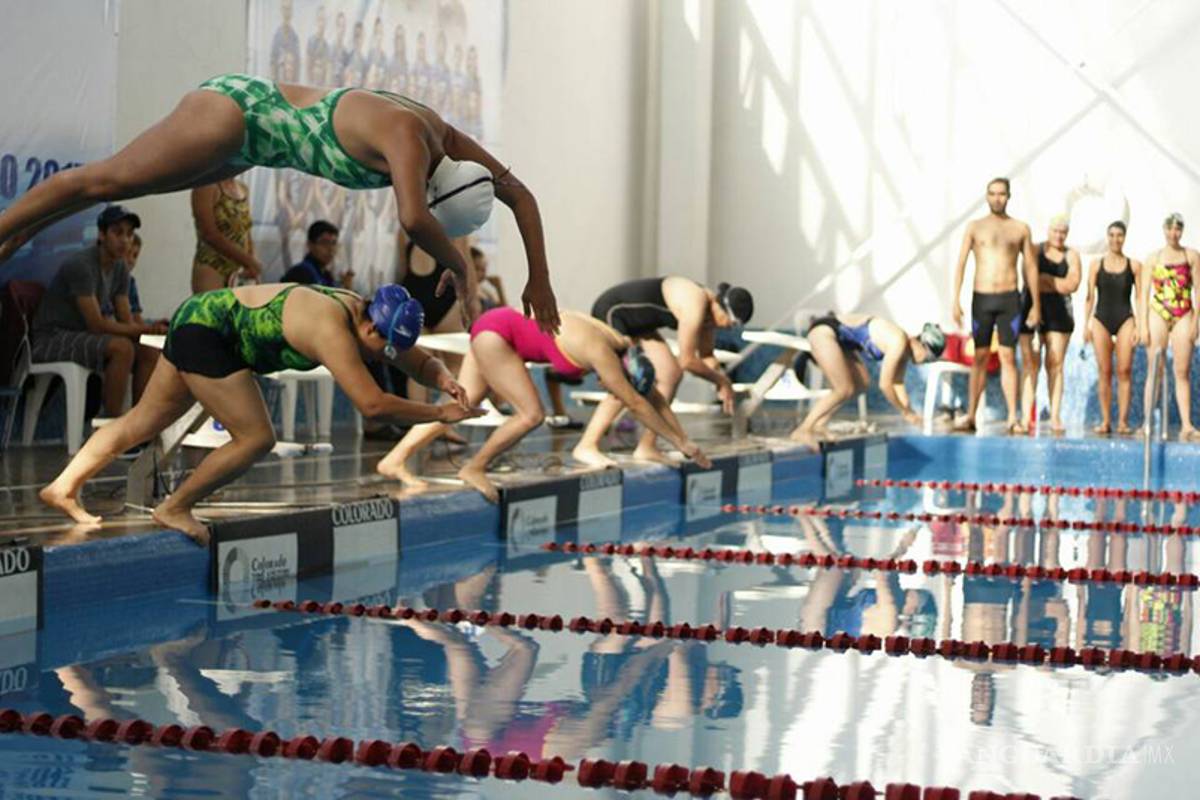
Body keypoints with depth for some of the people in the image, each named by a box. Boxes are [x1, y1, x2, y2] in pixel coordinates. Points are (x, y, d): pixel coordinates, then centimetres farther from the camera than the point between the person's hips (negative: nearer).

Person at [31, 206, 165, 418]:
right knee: (122, 347, -30)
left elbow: (127, 323, 3)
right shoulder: (81, 265, -20)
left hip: (80, 338, 9)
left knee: (149, 353, -8)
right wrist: (146, 329, -25)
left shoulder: (120, 269, 6)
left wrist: (151, 329, -19)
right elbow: (96, 324, -24)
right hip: (51, 340, -9)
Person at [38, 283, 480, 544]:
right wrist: (441, 413, -31)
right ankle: (175, 508, 4)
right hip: (207, 330, -10)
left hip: (197, 318, 10)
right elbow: (372, 403, -38)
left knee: (146, 420, 19)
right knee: (256, 438, -11)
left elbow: (424, 363, 9)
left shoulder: (363, 315, -3)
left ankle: (63, 488, 30)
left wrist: (446, 380, -12)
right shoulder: (333, 328, -30)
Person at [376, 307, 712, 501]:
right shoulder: (602, 354, -25)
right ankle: (474, 468, -2)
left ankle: (394, 460, 7)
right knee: (531, 414, -14)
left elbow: (654, 397, 7)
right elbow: (637, 404, -23)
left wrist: (684, 439, 7)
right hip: (495, 332, -9)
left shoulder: (622, 348, 0)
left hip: (494, 331, 9)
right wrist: (679, 442, -18)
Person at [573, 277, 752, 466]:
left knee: (671, 374, 3)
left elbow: (706, 356, 14)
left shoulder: (709, 311, 0)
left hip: (636, 322, 10)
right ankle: (587, 446, -17)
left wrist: (722, 385, -2)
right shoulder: (695, 305, -30)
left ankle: (645, 447, 7)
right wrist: (722, 380, -14)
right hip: (611, 312, -10)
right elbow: (687, 361, -28)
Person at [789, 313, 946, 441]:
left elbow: (897, 384, 12)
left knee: (861, 384, 12)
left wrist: (910, 412, 6)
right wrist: (905, 412, -8)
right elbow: (884, 384, -20)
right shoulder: (898, 343, -22)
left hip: (835, 335, 10)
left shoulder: (904, 348, 5)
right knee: (845, 390, -12)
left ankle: (818, 424, 13)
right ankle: (803, 430, -9)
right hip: (824, 331, -10)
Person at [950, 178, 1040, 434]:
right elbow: (960, 264, 2)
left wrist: (1036, 305, 5)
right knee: (980, 358, 3)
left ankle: (1013, 418, -4)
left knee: (1008, 357, -4)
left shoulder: (1020, 229, 6)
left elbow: (1031, 267, 9)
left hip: (1009, 299, 0)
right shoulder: (975, 227, 6)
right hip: (981, 298, 0)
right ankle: (971, 416, 6)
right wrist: (956, 301, -7)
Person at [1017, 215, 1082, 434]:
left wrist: (1044, 278, -4)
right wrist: (1058, 284, -10)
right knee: (1030, 363, -6)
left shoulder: (1071, 256, 9)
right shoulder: (1035, 250, 5)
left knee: (1055, 364, -2)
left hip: (1059, 311, 1)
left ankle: (1055, 417, -2)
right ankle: (1026, 416, -8)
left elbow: (1072, 284, -5)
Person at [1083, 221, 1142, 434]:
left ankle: (1123, 420, -2)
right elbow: (1090, 296, 7)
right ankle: (1105, 421, 2)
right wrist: (1087, 324, 0)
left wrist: (1140, 325, -2)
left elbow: (1139, 297, 5)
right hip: (1101, 319, 1)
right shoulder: (1096, 265, 7)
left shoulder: (1134, 266, 5)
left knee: (1124, 371, -5)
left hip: (1125, 320, -1)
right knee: (1104, 372, -1)